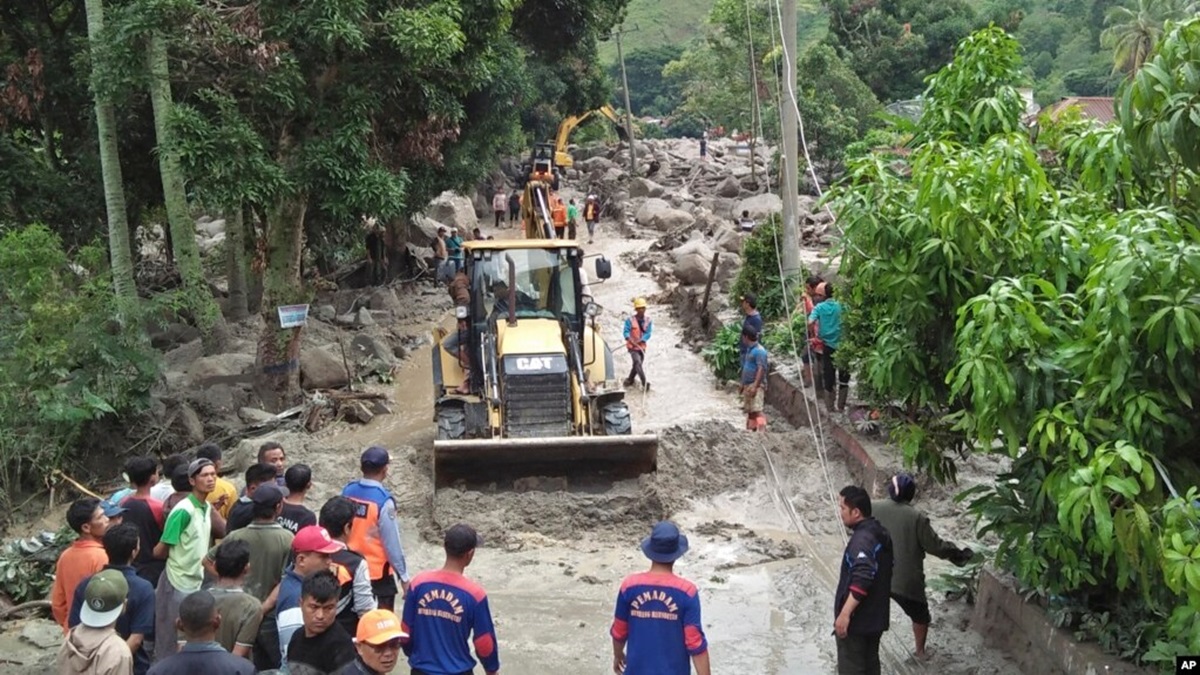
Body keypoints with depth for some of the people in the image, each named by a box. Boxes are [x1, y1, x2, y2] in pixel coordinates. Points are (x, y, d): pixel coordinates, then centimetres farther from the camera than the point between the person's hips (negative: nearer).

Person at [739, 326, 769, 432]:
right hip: (748, 385, 10)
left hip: (756, 386, -10)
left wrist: (755, 386, -26)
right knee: (750, 411, 12)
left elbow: (761, 369, -21)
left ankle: (762, 430, -23)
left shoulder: (759, 350, -13)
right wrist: (743, 384, 24)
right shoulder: (749, 350, 16)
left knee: (757, 410, -17)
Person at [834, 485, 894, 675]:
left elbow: (861, 580, -32)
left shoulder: (862, 539, -22)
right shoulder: (879, 534, 10)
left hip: (856, 619, -10)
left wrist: (845, 613, -33)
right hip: (874, 617, 10)